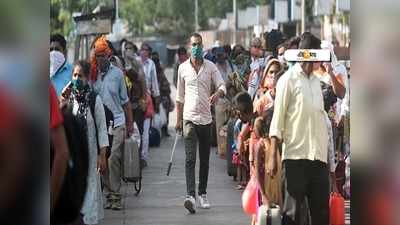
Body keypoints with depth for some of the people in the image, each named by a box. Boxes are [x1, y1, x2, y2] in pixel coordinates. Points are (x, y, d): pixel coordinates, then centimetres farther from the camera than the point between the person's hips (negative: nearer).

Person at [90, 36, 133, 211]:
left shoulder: (117, 73, 3)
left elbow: (125, 101, 9)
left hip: (117, 122, -2)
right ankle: (109, 195, 11)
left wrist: (130, 123, 12)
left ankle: (116, 196, -9)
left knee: (114, 159, -12)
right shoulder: (92, 74, 4)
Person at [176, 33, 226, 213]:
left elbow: (222, 85, -4)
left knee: (205, 159, 10)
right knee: (190, 159, -13)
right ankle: (190, 195, -23)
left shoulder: (211, 67, 4)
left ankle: (202, 194, 22)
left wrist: (217, 93, -28)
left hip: (206, 118, 1)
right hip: (189, 118, -1)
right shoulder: (183, 68, 5)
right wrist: (178, 120, 9)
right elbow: (180, 96, 11)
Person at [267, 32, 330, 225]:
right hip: (296, 155, -6)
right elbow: (277, 121, -5)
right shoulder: (288, 80, -2)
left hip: (319, 156, 6)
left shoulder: (316, 81, 16)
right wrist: (273, 157, -10)